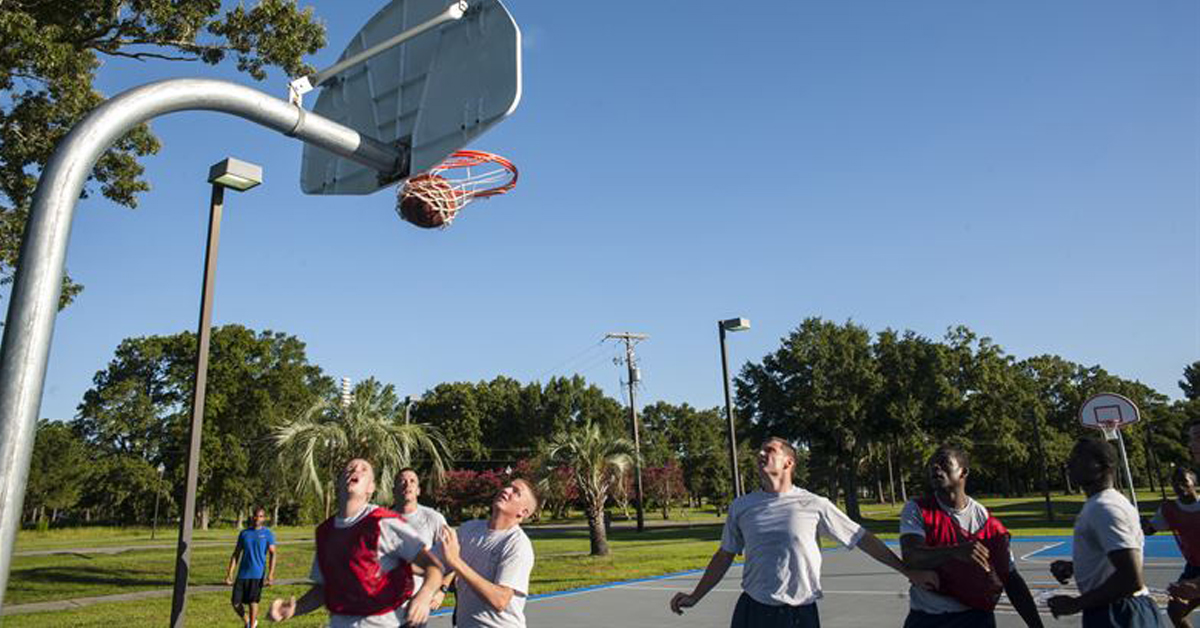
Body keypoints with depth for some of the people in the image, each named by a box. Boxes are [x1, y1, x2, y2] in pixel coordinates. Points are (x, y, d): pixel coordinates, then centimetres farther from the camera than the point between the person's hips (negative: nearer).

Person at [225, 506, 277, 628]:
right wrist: (230, 574, 4)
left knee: (253, 602, -4)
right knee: (236, 602, 2)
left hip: (257, 574, -3)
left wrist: (270, 575, -13)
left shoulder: (268, 534, 0)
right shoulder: (244, 533, 9)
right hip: (243, 574, 3)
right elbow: (236, 555, 11)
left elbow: (272, 555, -4)